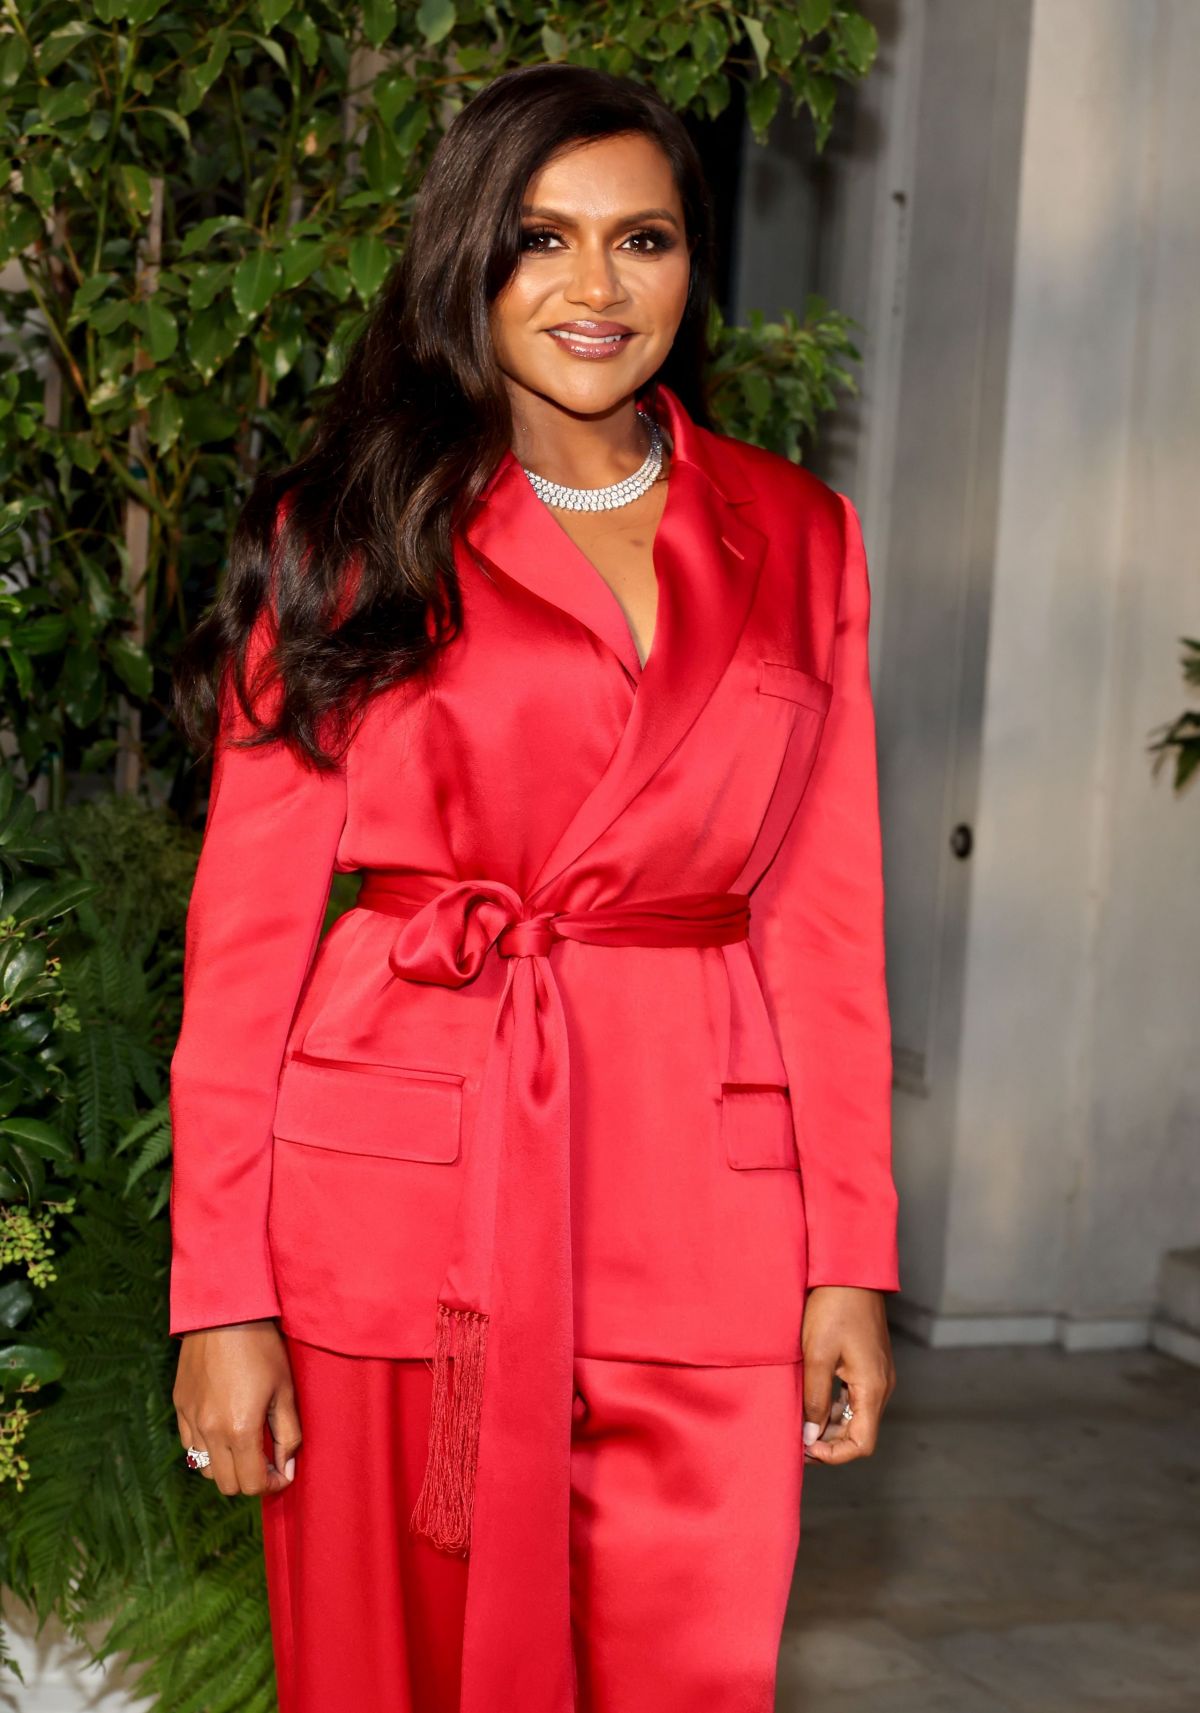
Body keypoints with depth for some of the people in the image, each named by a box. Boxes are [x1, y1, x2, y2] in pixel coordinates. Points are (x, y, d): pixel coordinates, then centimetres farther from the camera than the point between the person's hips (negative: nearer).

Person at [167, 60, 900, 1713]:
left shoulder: (796, 539, 10)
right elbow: (249, 923, 0)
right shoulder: (350, 534, 3)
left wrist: (852, 1261, 4)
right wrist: (222, 1295, -5)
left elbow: (827, 918, 10)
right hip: (403, 1203, -2)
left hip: (701, 1209, 2)